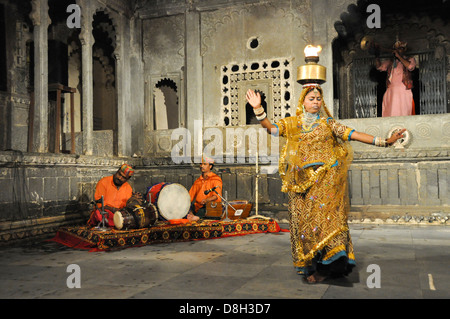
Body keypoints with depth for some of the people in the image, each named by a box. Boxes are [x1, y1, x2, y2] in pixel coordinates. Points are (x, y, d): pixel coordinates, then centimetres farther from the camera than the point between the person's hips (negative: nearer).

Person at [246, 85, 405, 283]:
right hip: (302, 181, 2)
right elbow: (271, 128, 1)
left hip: (325, 180, -2)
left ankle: (324, 267, -7)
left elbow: (353, 135, 3)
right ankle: (308, 266, 9)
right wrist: (258, 109, -13)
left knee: (324, 216, -11)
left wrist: (384, 142, -5)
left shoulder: (328, 123, 8)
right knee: (303, 219, 0)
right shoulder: (292, 124, 12)